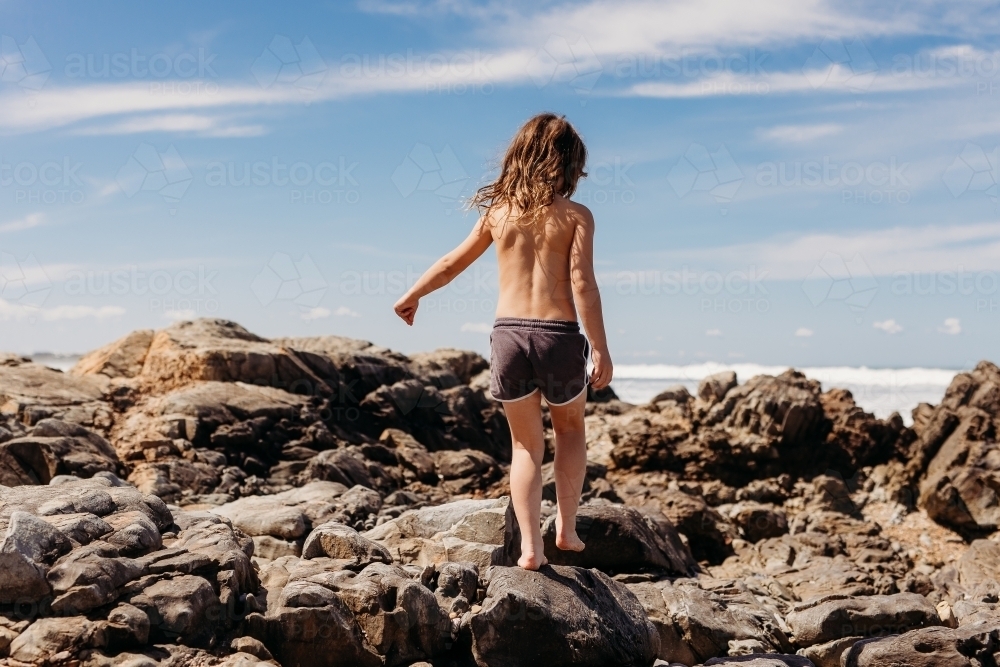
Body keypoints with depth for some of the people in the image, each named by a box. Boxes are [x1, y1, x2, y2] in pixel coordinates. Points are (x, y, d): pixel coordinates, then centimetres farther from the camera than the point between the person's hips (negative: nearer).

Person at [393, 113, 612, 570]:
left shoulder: (497, 213, 8)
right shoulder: (576, 216, -1)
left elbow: (451, 264, 18)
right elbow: (582, 285, -10)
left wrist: (411, 296, 33)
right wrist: (600, 349, -8)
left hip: (508, 333, 2)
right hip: (558, 335, -2)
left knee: (526, 445, 14)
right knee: (570, 429, 24)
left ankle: (530, 545, 5)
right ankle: (566, 527, 22)